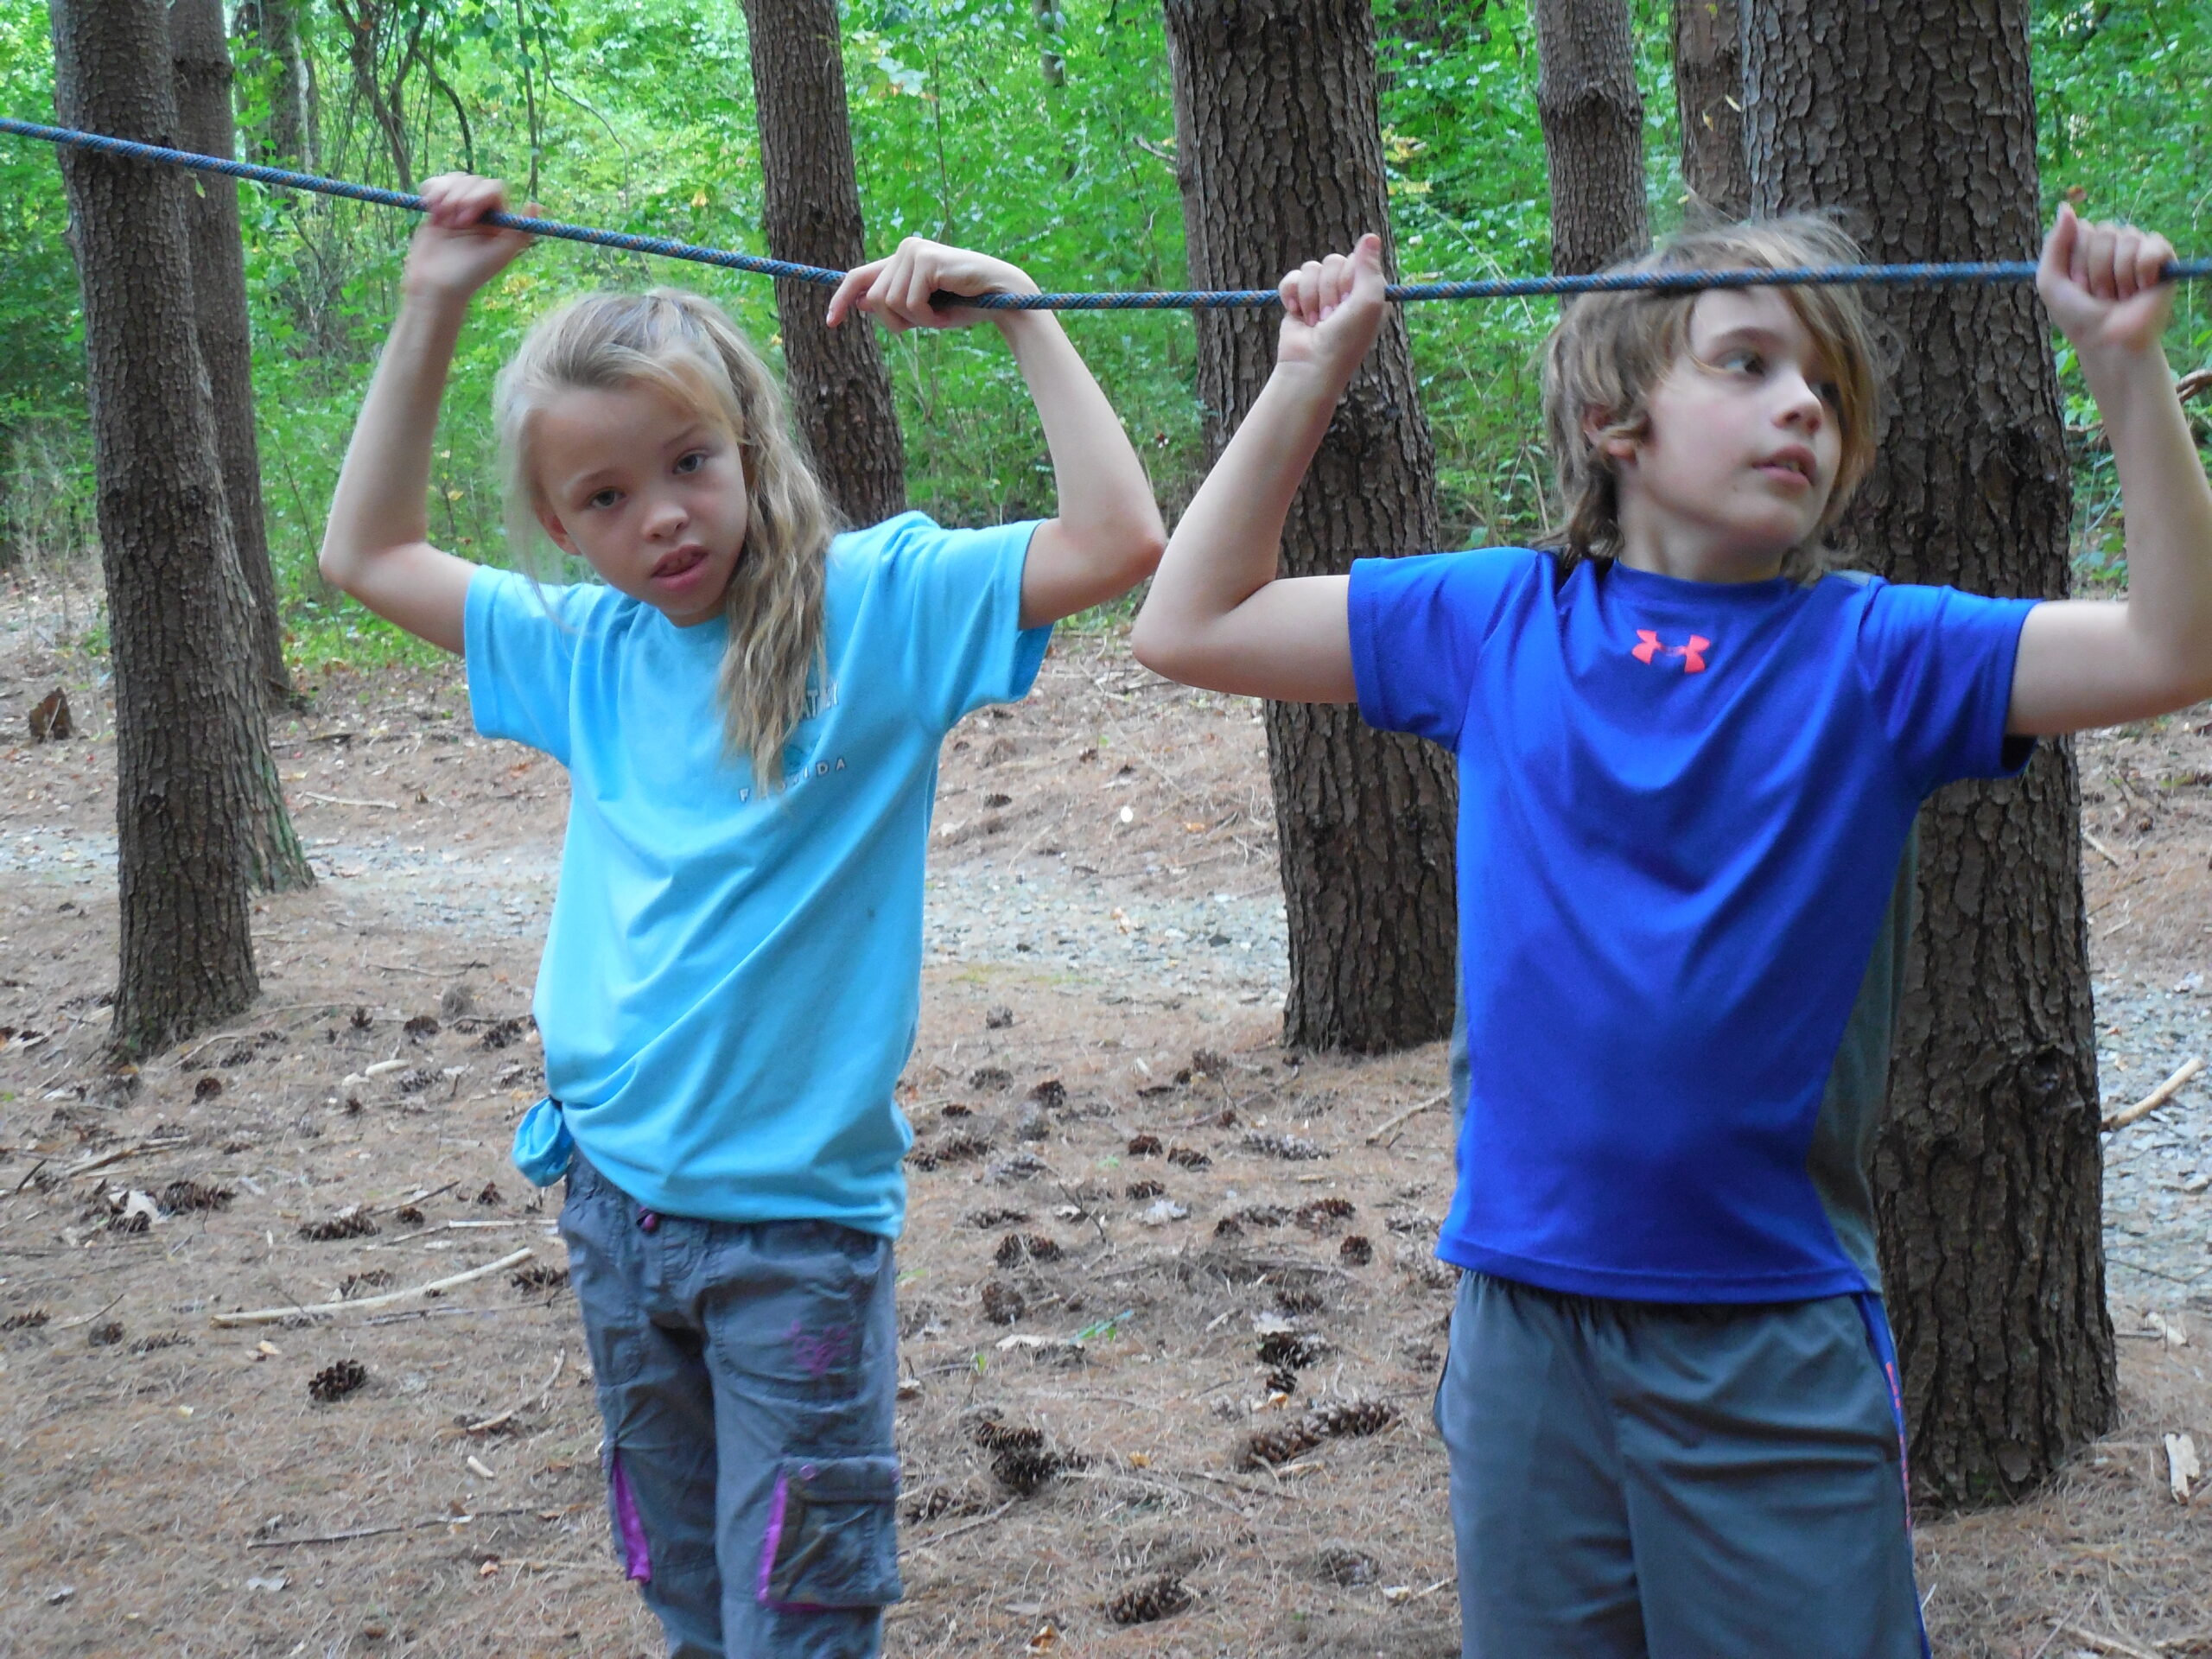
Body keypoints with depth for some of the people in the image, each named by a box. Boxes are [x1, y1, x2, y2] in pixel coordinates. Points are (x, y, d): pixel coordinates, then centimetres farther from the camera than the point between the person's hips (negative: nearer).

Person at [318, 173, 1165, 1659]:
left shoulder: (874, 606, -10)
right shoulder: (591, 648, 4)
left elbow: (1115, 543, -21)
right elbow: (369, 554, 17)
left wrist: (1017, 309, -19)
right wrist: (432, 312, 11)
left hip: (799, 1222, -5)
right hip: (613, 1194, 5)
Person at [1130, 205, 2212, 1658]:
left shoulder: (1872, 652, -3)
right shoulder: (1498, 622, 3)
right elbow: (1191, 624, 7)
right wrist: (1312, 375, 4)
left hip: (1776, 1331, -2)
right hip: (1527, 1314, 2)